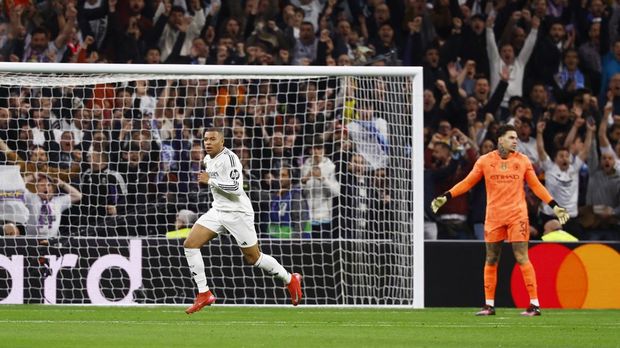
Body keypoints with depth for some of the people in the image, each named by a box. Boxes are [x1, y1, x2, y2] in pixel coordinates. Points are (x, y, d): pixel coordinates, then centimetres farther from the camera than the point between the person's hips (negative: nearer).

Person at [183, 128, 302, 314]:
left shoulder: (228, 158, -19)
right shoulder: (208, 159, 8)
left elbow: (236, 187, -29)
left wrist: (210, 181, -24)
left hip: (237, 213, -8)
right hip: (218, 211, 8)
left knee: (253, 258, 1)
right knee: (190, 244, -7)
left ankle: (290, 279, 24)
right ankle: (204, 294, -3)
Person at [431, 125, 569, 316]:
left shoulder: (522, 161, 5)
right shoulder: (485, 161, 3)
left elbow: (536, 186, 10)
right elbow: (467, 183, 6)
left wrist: (554, 206, 5)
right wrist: (445, 197, -3)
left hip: (517, 215, -1)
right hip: (494, 216, 1)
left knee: (522, 258, -8)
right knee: (491, 260, 6)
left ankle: (534, 304, -6)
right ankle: (489, 305, 15)